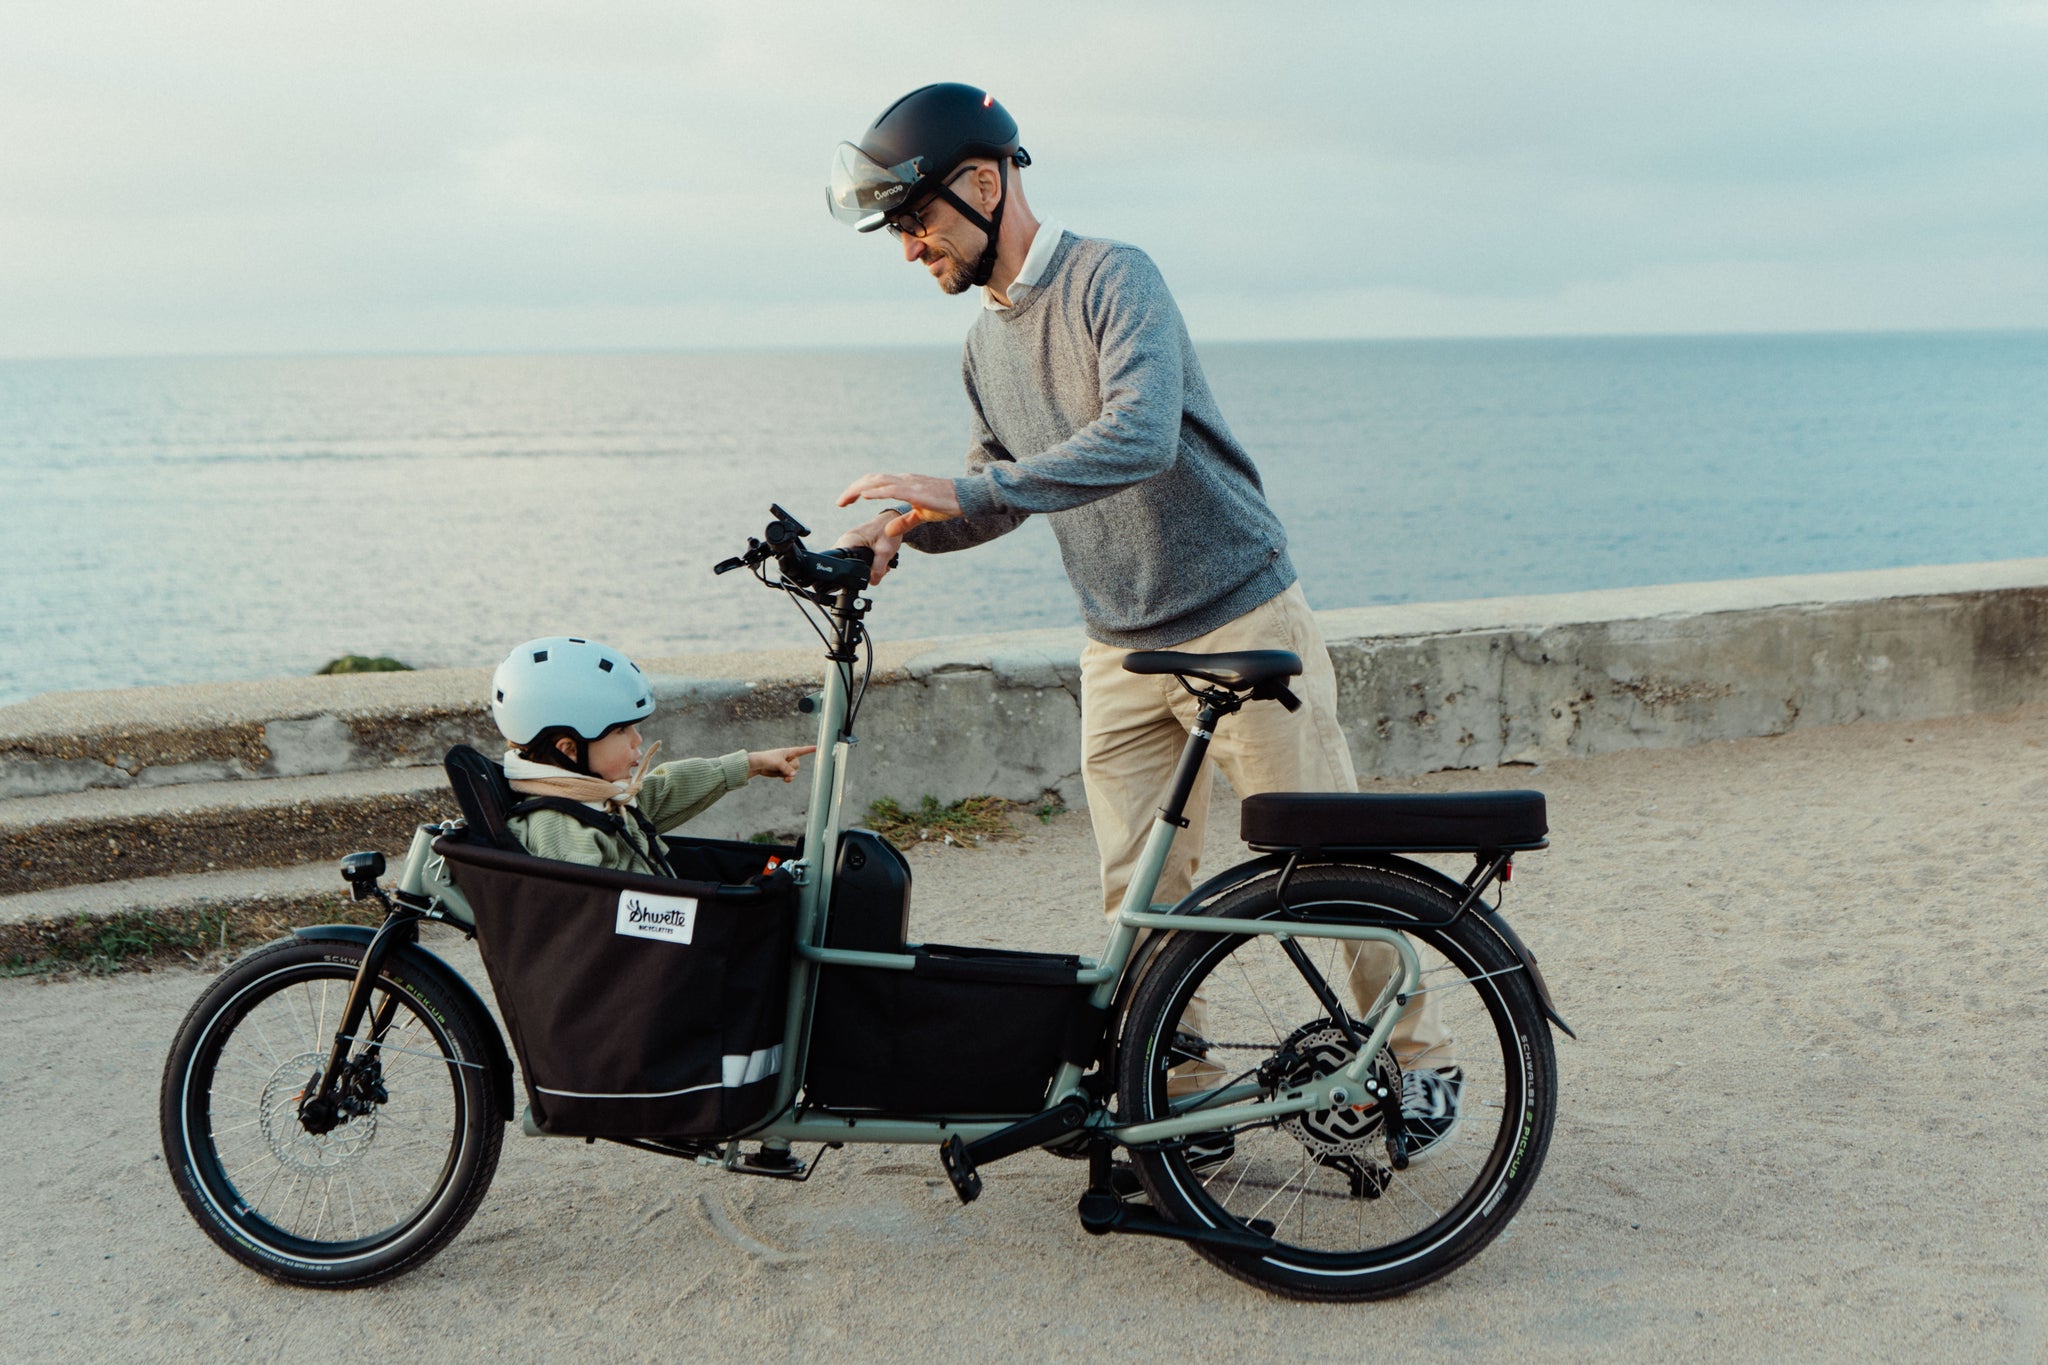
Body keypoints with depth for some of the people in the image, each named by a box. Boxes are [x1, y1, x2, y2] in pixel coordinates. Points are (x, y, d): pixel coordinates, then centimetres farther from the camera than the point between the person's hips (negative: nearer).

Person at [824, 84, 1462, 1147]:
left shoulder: (1111, 279, -14)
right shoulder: (985, 344, 10)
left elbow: (1138, 437, -30)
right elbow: (1000, 495, 18)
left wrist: (959, 488, -33)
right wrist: (903, 530, -2)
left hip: (1242, 626, -6)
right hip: (1120, 654, 7)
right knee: (1139, 897, 4)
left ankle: (1419, 1058, 21)